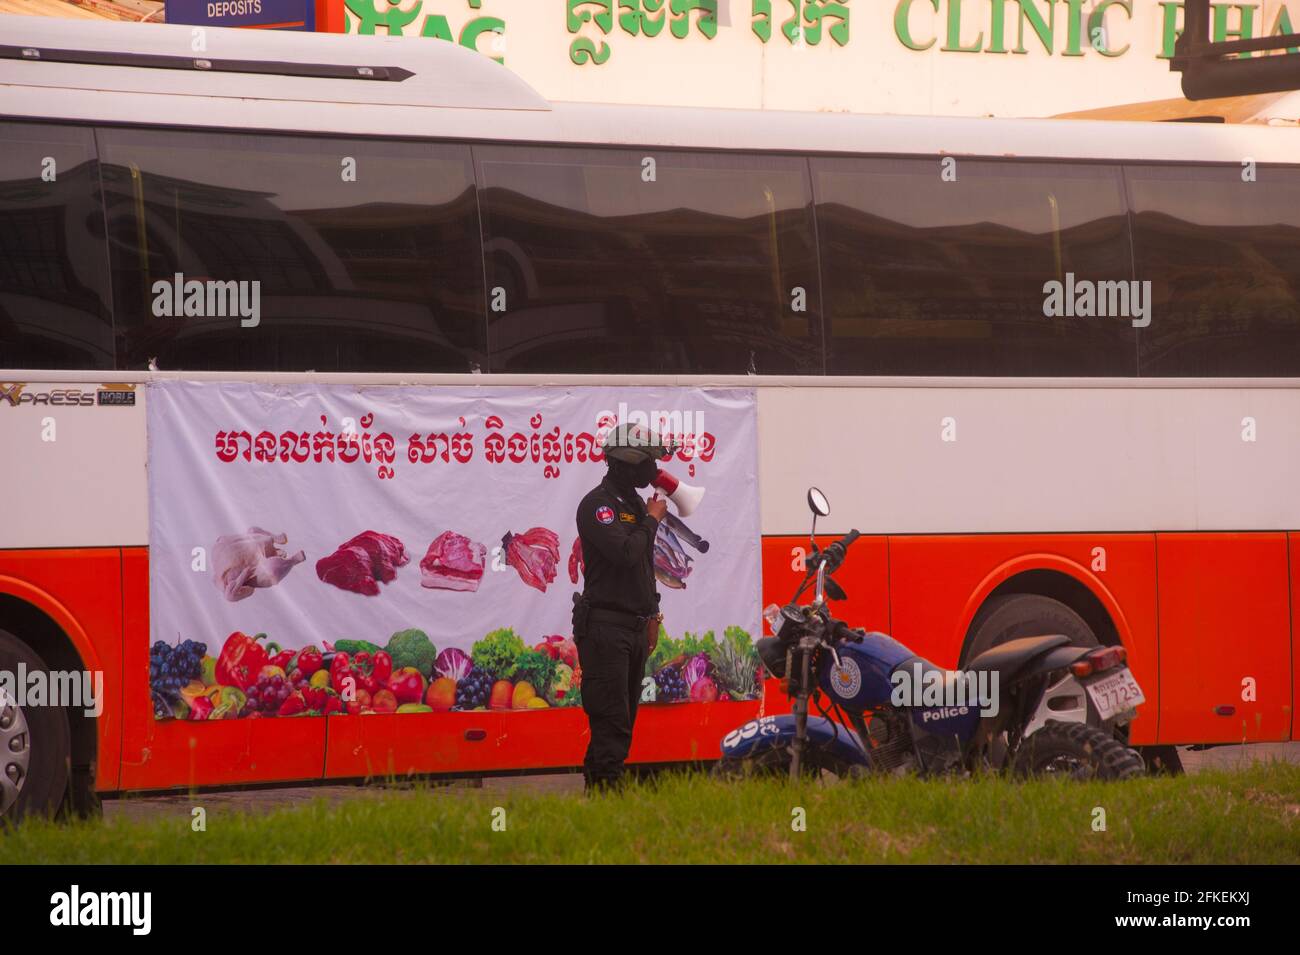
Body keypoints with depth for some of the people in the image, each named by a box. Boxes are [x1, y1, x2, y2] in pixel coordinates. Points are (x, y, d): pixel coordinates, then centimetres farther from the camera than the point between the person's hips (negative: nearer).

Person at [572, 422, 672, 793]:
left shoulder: (635, 504, 18)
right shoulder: (598, 504, -12)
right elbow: (625, 552, -26)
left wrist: (651, 615, 23)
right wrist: (652, 520, -10)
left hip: (635, 626, 9)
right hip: (605, 626, -9)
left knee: (623, 717, 10)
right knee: (611, 717, -13)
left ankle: (597, 783, 14)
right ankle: (606, 786, -15)